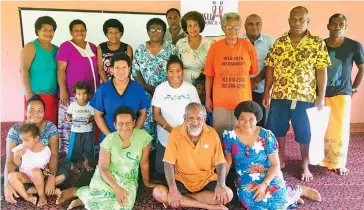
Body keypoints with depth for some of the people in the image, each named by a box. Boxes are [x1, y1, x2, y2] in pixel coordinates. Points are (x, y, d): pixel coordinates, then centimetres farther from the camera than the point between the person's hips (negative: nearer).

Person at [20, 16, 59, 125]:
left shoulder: (56, 49, 14)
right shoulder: (31, 47, -1)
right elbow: (23, 71, -9)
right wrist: (28, 93, -16)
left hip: (53, 96, 5)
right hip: (36, 95, -5)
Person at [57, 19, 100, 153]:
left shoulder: (93, 47, 15)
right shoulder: (66, 46, -1)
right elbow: (61, 70, -6)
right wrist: (63, 90, -13)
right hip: (71, 94, -5)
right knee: (68, 125, -4)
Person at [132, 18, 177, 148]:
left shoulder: (171, 49, 2)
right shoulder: (140, 50, 5)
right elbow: (135, 72, 4)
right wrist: (144, 86, -10)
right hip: (146, 94, 1)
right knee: (146, 123, 2)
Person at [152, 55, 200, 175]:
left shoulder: (191, 89, -5)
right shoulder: (160, 89, -6)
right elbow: (156, 114, -5)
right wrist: (170, 129, -19)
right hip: (165, 138, 0)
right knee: (161, 169, 6)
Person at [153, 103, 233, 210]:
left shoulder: (212, 133, -8)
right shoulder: (175, 133, -11)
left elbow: (220, 163, -6)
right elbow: (169, 164, -12)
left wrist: (221, 184, -25)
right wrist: (173, 189, -26)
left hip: (207, 180, 1)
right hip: (182, 181, 0)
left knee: (227, 194, -24)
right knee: (158, 192, -26)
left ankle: (183, 199, -12)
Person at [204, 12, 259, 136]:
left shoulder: (248, 46, -2)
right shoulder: (215, 47, -3)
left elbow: (254, 73, 4)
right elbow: (209, 75, 2)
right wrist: (208, 98, 2)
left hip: (243, 100, 0)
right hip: (220, 101, 0)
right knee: (220, 135, 11)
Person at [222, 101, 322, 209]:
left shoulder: (266, 136, -9)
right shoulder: (229, 135, -6)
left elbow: (275, 164, -7)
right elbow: (227, 162, 4)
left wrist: (264, 184, -22)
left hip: (269, 176, -1)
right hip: (245, 179, 1)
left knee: (276, 200, -29)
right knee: (249, 198, -31)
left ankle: (298, 190, 5)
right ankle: (284, 193, -4)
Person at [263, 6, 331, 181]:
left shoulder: (318, 43, -2)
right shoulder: (279, 42, 3)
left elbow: (321, 71, -3)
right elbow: (270, 68, 5)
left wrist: (321, 96, -7)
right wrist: (266, 92, 1)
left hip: (305, 97, -2)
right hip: (279, 96, 2)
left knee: (304, 133, 9)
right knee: (278, 129, 12)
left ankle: (305, 166, 27)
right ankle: (280, 160, 32)